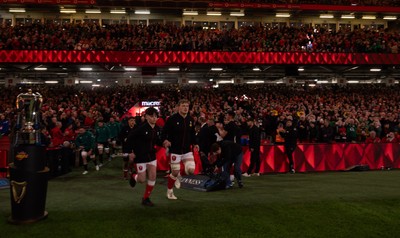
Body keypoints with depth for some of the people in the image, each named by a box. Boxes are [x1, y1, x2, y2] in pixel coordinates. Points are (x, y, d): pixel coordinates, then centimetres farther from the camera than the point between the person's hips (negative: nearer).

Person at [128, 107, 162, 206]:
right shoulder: (141, 128, -19)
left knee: (153, 177, 0)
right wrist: (133, 152, -11)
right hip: (140, 156, -5)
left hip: (152, 155, 5)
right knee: (142, 180, 0)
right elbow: (131, 139, -12)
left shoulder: (157, 129, -1)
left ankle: (146, 198, 16)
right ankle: (134, 177, 37)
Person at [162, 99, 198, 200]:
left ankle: (179, 175, 24)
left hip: (187, 150, 4)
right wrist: (165, 140, -27)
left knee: (191, 170, -10)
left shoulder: (190, 119, 5)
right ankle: (170, 191, 27)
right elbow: (164, 131, -10)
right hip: (175, 150, -4)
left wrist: (194, 144, 5)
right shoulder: (172, 119, -11)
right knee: (175, 172, 1)